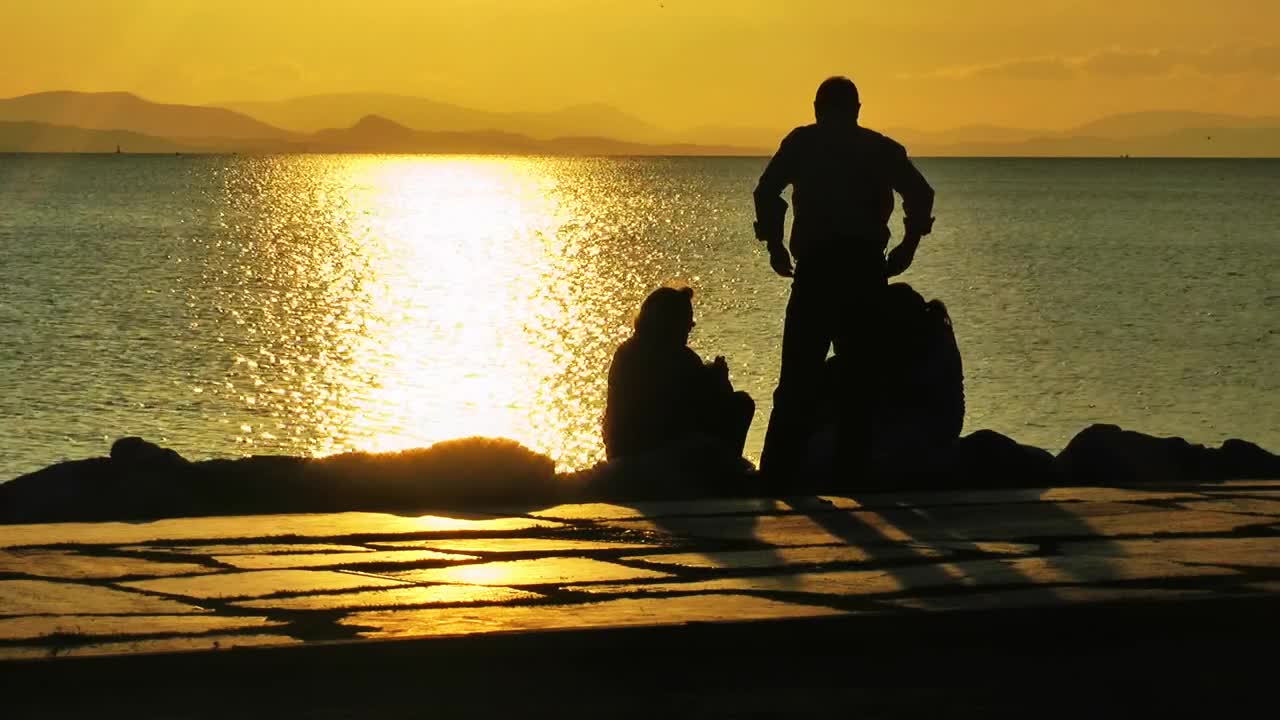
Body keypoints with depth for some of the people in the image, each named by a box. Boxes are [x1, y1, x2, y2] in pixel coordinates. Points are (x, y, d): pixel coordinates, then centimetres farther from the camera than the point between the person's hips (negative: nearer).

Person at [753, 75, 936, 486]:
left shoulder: (802, 142, 10)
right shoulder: (880, 148, 14)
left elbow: (766, 191, -3)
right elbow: (920, 194, 1)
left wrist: (775, 246, 5)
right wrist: (907, 246, 8)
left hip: (816, 267, -1)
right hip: (866, 268, 1)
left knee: (798, 377, -1)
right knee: (862, 376, 9)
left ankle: (777, 475, -7)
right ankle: (858, 470, 6)